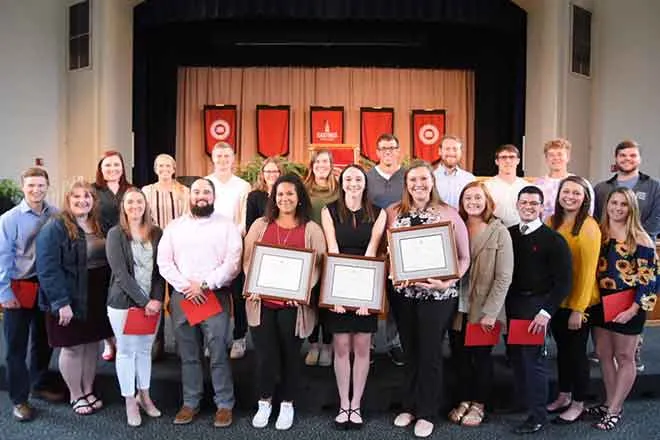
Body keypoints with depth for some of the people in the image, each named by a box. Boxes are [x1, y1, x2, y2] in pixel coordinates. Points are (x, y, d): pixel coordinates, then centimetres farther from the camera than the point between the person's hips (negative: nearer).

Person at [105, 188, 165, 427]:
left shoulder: (156, 233, 4)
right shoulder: (115, 234, -6)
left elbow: (161, 269, 3)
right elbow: (120, 273, -13)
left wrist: (157, 299, -11)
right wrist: (144, 301, -17)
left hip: (152, 303, 3)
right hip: (123, 302, -3)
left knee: (145, 350, 12)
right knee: (126, 351, 7)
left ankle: (144, 396, 27)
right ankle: (130, 402, 18)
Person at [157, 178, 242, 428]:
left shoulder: (226, 226, 1)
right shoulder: (175, 227, 10)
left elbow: (232, 263, -7)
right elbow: (164, 262, 4)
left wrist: (205, 285, -13)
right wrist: (185, 286, -9)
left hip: (215, 296, -3)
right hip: (182, 296, 3)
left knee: (218, 353, -1)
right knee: (188, 354, 12)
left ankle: (224, 404, 12)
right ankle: (190, 402, 24)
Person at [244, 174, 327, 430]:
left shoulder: (311, 229, 2)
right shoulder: (260, 225, 8)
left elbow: (318, 265, -2)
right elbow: (248, 259, 7)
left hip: (293, 303, -1)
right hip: (262, 301, 1)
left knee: (290, 354, 10)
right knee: (265, 353, 4)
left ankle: (287, 404, 27)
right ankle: (264, 402, 25)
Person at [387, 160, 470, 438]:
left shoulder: (449, 214, -5)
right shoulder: (393, 213, 2)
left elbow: (464, 257, -4)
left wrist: (448, 282, -18)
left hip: (437, 294, -3)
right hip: (404, 292, 3)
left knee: (430, 353, 5)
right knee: (409, 351, 15)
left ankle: (427, 413, 22)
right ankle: (409, 406, 31)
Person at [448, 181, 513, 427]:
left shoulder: (499, 232, -7)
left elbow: (504, 277, -10)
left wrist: (490, 312, -14)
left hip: (484, 310, -3)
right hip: (458, 307, 3)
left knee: (481, 357, 10)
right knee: (460, 356, 12)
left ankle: (479, 404, 27)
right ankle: (464, 400, 30)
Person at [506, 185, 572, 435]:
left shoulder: (553, 240, -7)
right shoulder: (508, 234, 6)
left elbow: (563, 281, -9)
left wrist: (546, 312, -16)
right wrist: (501, 304, 0)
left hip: (536, 305, -4)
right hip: (511, 304, 5)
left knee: (533, 357, 1)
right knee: (515, 354, 13)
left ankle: (538, 415, 16)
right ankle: (521, 400, 32)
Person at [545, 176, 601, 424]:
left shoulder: (589, 227, -15)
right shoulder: (551, 222, 2)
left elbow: (588, 271, -15)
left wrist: (578, 309, -15)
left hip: (579, 302, -5)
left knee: (577, 352, 8)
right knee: (562, 349, 18)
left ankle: (578, 404, 24)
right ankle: (564, 396, 34)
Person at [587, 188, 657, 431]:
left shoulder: (640, 239, -10)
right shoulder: (598, 233, 4)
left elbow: (649, 277, -11)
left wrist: (634, 309, -17)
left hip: (627, 306, -5)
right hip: (601, 302, 5)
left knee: (624, 357, 8)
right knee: (604, 354, 13)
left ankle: (615, 410, 17)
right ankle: (609, 402, 28)